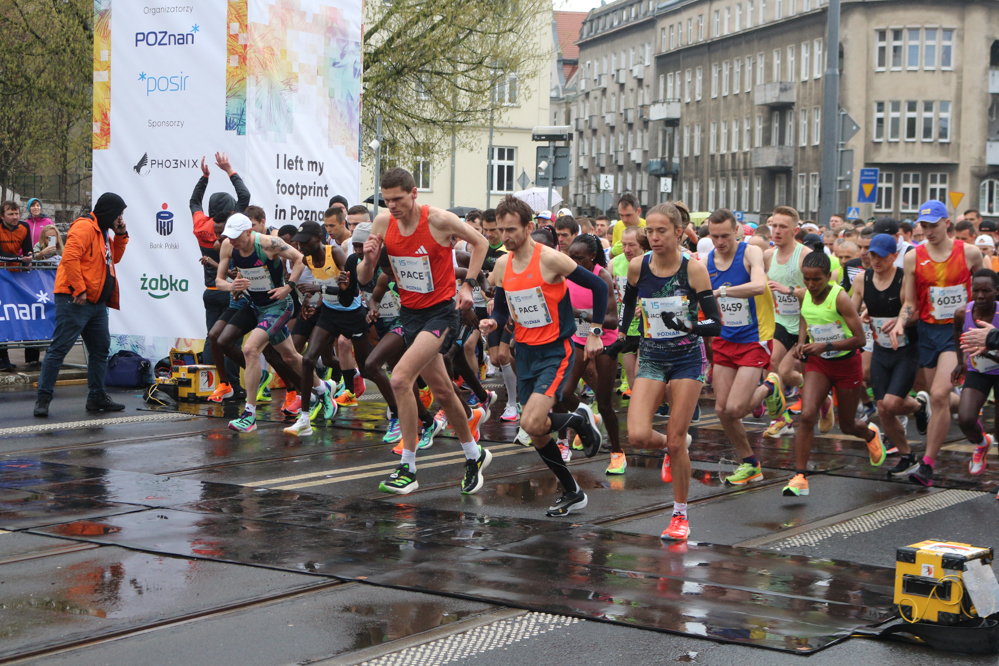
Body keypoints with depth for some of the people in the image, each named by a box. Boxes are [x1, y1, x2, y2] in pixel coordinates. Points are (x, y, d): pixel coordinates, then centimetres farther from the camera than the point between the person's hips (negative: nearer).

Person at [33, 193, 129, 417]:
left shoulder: (102, 232, 19)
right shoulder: (84, 228, -12)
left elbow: (115, 258, 28)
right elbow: (70, 257, -22)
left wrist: (121, 235, 14)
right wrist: (79, 289, -23)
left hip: (96, 302, 10)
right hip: (75, 299, -10)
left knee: (101, 348, 12)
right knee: (60, 347, -8)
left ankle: (97, 397, 20)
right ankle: (44, 397, -6)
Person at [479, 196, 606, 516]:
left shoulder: (550, 259, -16)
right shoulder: (502, 265, 3)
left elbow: (598, 286, -10)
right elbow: (501, 308, 15)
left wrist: (595, 332, -8)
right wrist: (493, 322, -8)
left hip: (555, 351, -7)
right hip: (525, 353, 7)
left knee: (531, 423, -23)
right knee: (536, 434, 8)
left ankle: (580, 419, 6)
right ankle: (573, 493, 25)